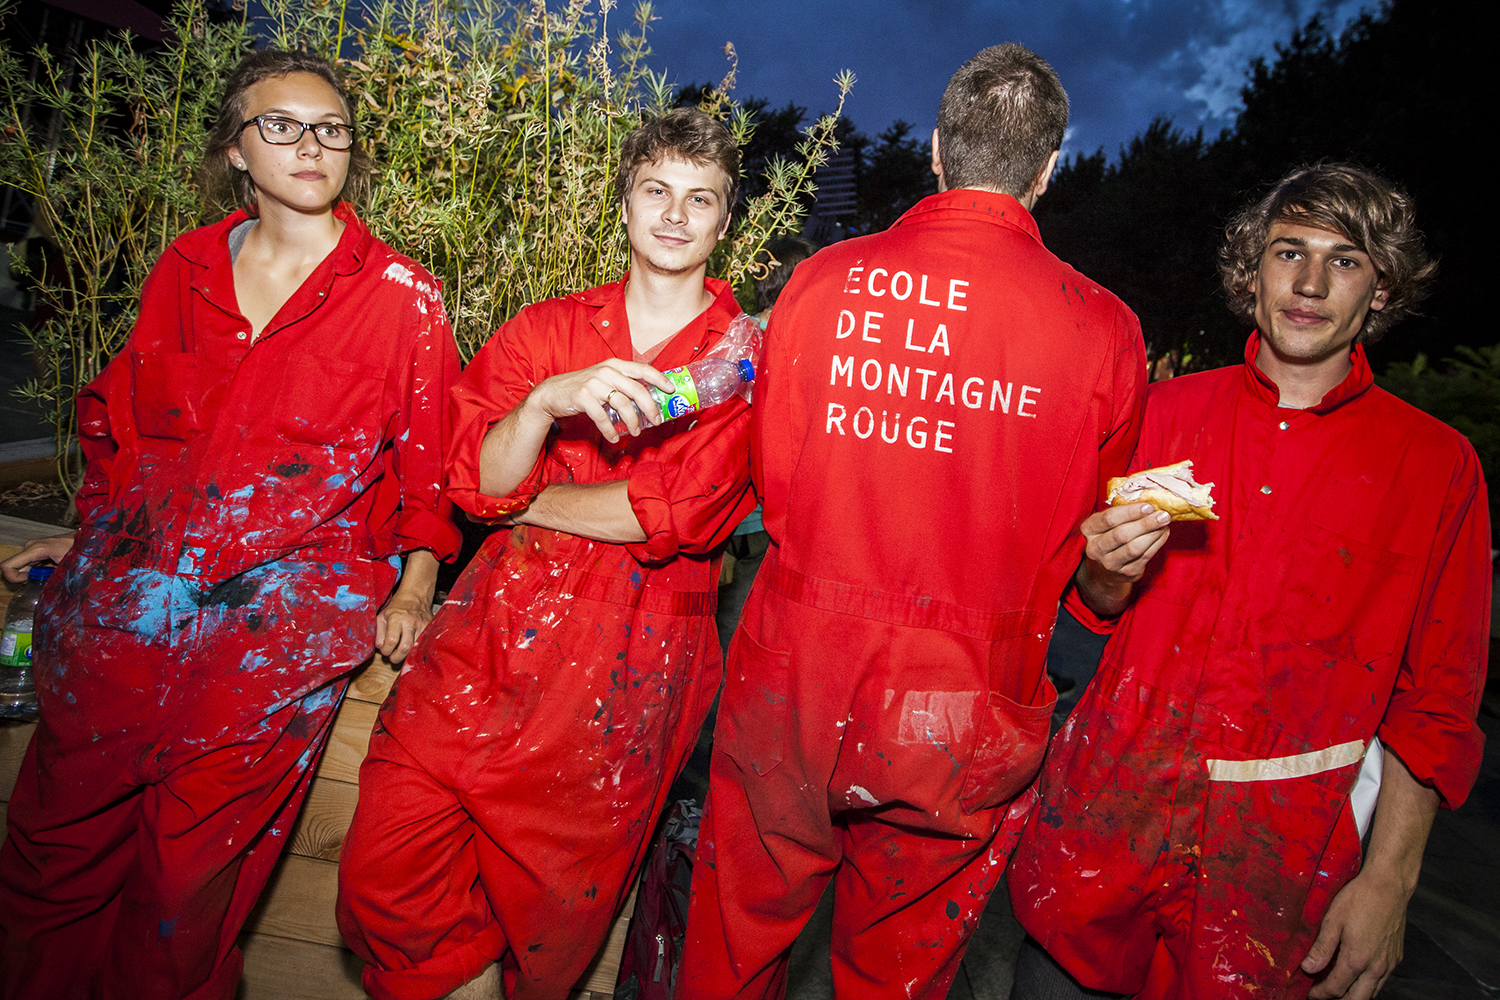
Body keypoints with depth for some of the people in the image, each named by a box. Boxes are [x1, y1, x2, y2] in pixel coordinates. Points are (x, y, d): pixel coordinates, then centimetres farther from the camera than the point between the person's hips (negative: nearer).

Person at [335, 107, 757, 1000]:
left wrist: (524, 501, -2)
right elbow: (476, 480, 1)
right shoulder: (548, 329, 13)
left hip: (630, 664, -2)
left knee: (551, 911, 5)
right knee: (383, 882, -4)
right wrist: (546, 400, -18)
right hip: (497, 626, 3)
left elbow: (682, 513, -9)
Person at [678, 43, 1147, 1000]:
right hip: (963, 714, 0)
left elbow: (774, 483, 3)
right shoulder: (1105, 329, -9)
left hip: (794, 683, 1)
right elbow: (1090, 540, 4)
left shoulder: (823, 280, -8)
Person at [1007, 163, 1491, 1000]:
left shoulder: (1436, 463, -2)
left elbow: (1437, 699, -1)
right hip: (1114, 796, 2)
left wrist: (1389, 880, -7)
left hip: (1280, 840, -1)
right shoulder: (1171, 409, 3)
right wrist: (1107, 573, -15)